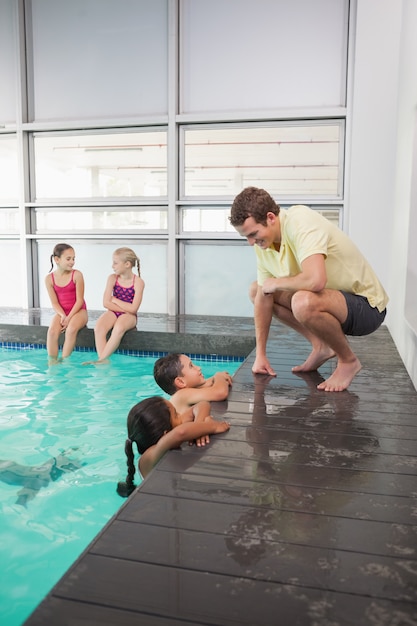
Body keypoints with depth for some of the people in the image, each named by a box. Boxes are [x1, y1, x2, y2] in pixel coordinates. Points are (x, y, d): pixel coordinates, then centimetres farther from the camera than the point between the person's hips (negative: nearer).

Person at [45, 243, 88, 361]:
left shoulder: (77, 275, -10)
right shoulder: (49, 278, -3)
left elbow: (79, 300, -11)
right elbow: (54, 303, -3)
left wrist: (69, 317, -19)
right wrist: (63, 315, -21)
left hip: (78, 311, -2)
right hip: (61, 312, 3)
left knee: (71, 329, -33)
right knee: (52, 331, -26)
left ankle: (64, 360, -22)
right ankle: (52, 361, -15)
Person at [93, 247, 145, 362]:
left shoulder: (138, 282, -9)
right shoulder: (112, 278, 0)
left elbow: (133, 308, -16)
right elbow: (106, 303, -5)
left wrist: (114, 299, -7)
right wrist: (125, 309, -10)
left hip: (129, 316, -3)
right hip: (113, 312, 3)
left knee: (119, 328, -37)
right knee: (98, 327, -29)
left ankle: (102, 359, -28)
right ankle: (103, 360, -28)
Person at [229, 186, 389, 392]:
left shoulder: (300, 222, -27)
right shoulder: (262, 241, -3)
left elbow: (315, 280, -42)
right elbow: (263, 297, 2)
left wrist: (276, 283, -22)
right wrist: (260, 355, 2)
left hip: (367, 306, -8)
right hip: (333, 297, 8)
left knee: (304, 302, -38)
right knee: (256, 291, 5)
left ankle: (348, 360, -8)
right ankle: (321, 346, 9)